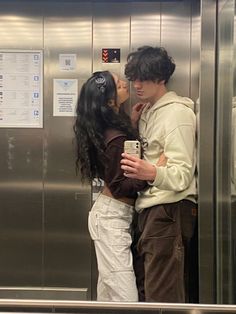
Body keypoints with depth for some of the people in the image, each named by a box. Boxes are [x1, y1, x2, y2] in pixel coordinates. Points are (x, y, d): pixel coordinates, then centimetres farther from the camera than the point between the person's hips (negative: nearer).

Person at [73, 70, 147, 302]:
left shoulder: (112, 126, 5)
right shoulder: (116, 139, -21)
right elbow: (119, 187, -19)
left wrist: (133, 120, 14)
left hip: (110, 214, 9)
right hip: (113, 217, -9)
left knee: (108, 291, 16)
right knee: (126, 298, -6)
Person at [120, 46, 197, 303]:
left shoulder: (177, 113, -11)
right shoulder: (148, 111, 17)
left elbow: (183, 174, -20)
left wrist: (152, 173, -39)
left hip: (169, 211, -9)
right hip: (148, 209, 9)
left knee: (162, 298, -7)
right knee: (143, 289, 16)